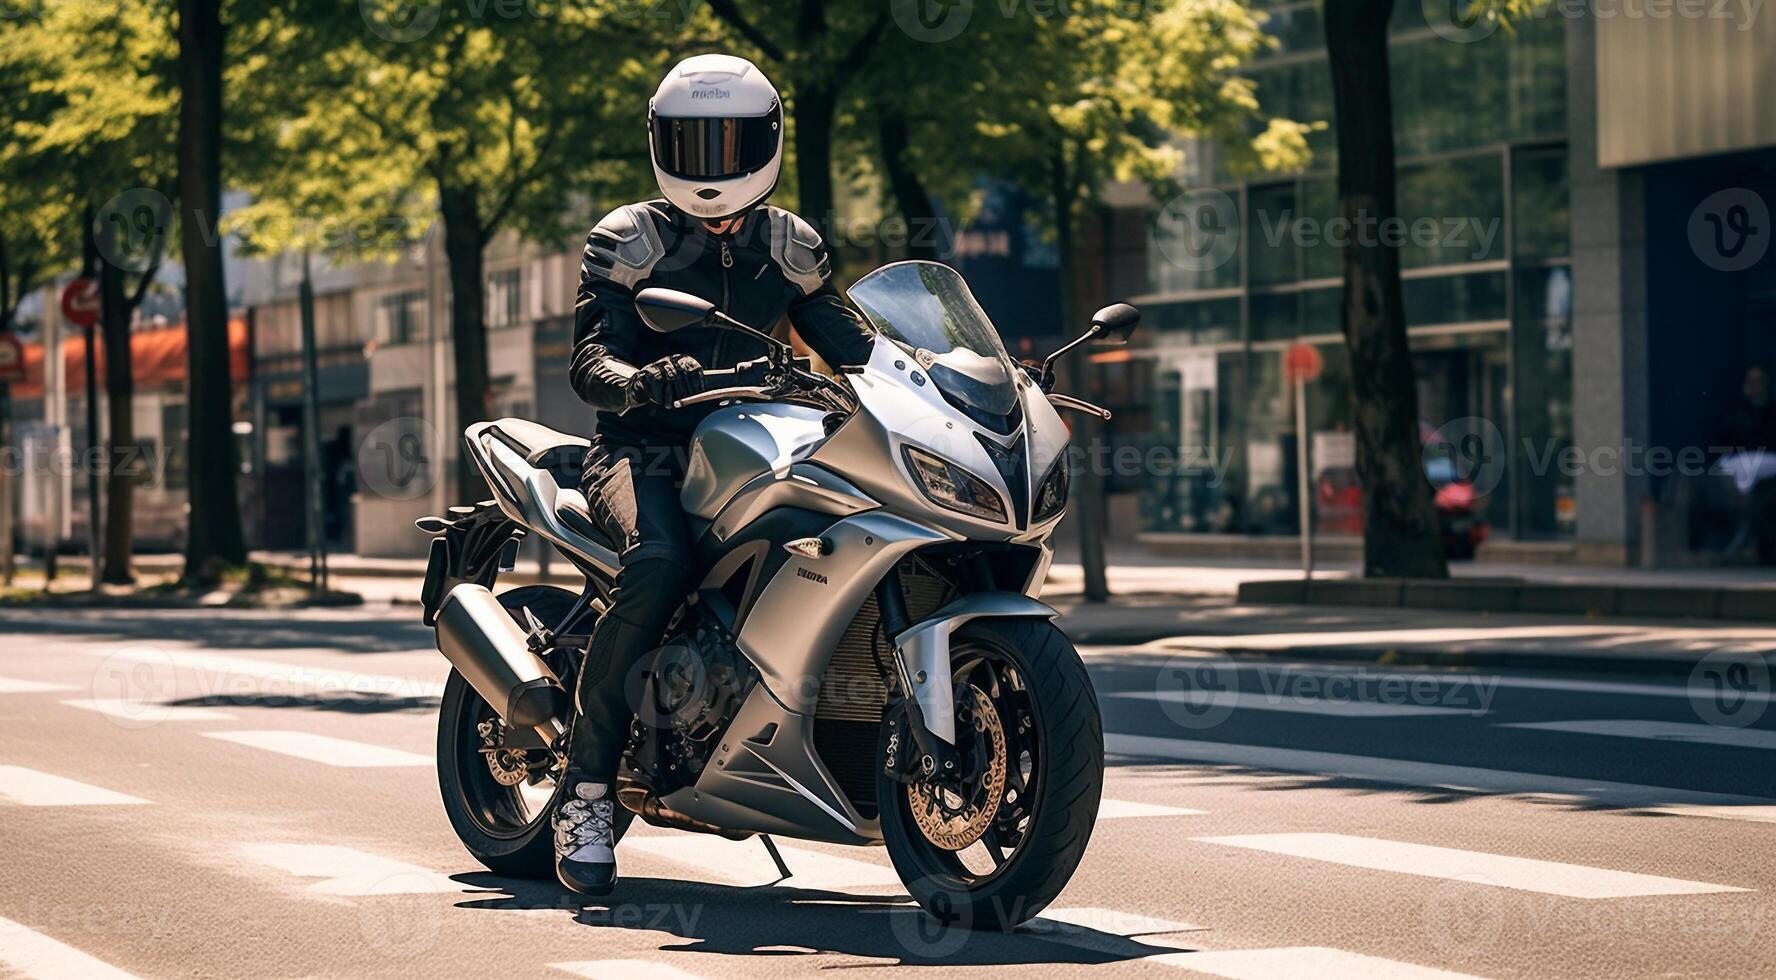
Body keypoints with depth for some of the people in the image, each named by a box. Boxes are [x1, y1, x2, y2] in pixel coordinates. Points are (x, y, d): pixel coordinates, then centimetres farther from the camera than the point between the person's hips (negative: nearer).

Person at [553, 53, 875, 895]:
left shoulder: (790, 247, 14)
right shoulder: (626, 241, 0)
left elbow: (849, 343, 19)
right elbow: (589, 362, -11)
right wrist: (642, 381, -34)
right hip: (646, 453, -4)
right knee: (659, 565, -37)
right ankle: (585, 789, -29)